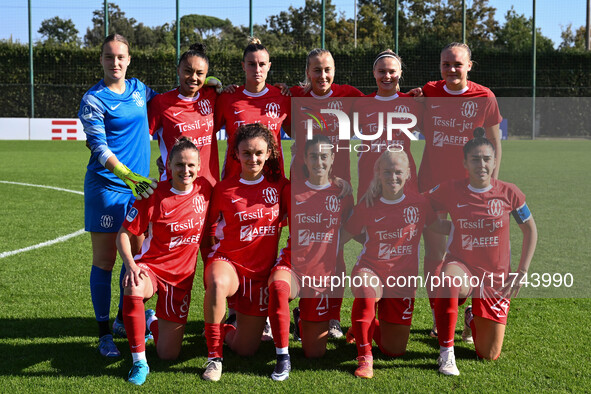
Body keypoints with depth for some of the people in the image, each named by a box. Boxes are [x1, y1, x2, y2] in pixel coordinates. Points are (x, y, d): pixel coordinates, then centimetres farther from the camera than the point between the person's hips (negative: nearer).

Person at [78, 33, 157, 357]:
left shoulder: (138, 89, 11)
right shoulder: (93, 99, -6)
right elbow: (99, 148, -14)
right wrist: (129, 176, -28)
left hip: (140, 185, 6)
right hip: (106, 186, -6)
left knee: (137, 253, 11)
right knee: (105, 260, -2)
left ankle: (124, 319, 28)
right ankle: (104, 333, 7)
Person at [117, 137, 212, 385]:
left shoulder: (204, 188, -4)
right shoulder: (154, 195, -14)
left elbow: (208, 228, 15)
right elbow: (124, 234, -11)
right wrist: (130, 265, -26)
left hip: (182, 275, 3)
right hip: (150, 266, -3)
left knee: (169, 355, 3)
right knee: (133, 290, -42)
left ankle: (153, 321, 39)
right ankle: (139, 362, -23)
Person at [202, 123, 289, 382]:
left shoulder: (280, 186, 0)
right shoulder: (224, 188, -4)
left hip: (261, 272, 3)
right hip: (228, 262, -2)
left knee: (245, 350, 4)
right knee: (217, 284, -42)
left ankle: (224, 331, 41)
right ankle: (214, 357, -22)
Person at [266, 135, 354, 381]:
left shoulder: (341, 192, 3)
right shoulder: (292, 191, 0)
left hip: (325, 274, 1)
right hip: (293, 265, -1)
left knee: (315, 353, 5)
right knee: (278, 286, -41)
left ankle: (301, 320, 40)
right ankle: (283, 358, -24)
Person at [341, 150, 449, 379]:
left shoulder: (418, 201, -3)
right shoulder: (368, 205, -7)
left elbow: (439, 227, 11)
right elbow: (344, 235, 0)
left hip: (403, 279, 2)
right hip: (370, 271, -2)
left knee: (394, 351, 5)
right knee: (366, 291, -42)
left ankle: (371, 326, 40)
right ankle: (364, 357, -23)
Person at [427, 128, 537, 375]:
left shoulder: (509, 193, -8)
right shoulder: (450, 191, -10)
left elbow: (530, 230, 4)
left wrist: (522, 272, -1)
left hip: (496, 279, 1)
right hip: (462, 266, -1)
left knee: (489, 355, 4)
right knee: (450, 279, -42)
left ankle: (473, 318, 40)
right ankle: (446, 352, -24)